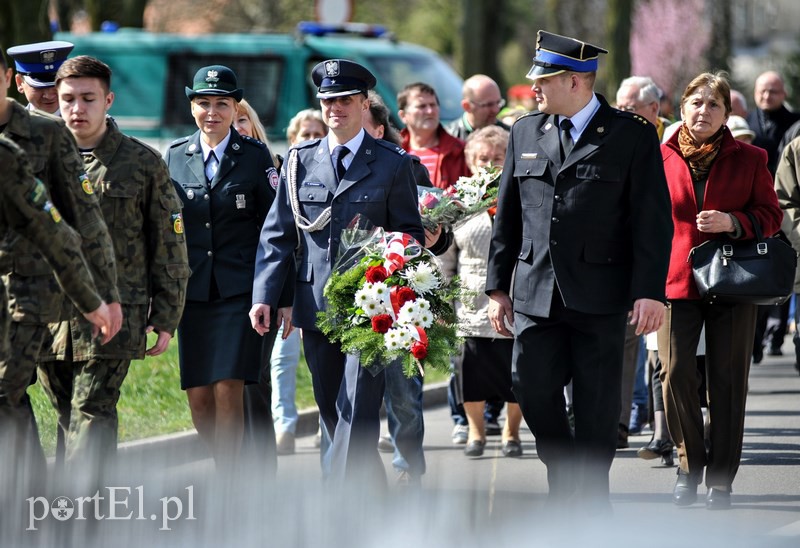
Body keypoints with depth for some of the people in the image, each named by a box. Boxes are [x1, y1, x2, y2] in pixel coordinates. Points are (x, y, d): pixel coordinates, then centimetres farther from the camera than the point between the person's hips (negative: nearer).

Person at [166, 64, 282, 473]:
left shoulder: (256, 155, 2)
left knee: (228, 392, -11)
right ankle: (235, 464, 23)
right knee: (199, 400, 1)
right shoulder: (174, 156, 9)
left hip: (240, 289, -3)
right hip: (192, 291, 3)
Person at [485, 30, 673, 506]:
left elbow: (653, 221, -5)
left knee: (596, 409, 2)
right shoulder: (526, 132, 11)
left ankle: (591, 502, 15)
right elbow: (508, 215, 14)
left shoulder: (632, 136, -3)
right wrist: (498, 286, 11)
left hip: (599, 298, -4)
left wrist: (650, 292, -12)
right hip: (535, 294, 4)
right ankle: (565, 484, 21)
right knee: (534, 393, 0)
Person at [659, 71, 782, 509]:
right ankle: (689, 466, 8)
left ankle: (720, 478, 10)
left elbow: (770, 215, 5)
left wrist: (732, 222, -14)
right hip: (676, 279, 0)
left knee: (727, 382, 1)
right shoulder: (661, 157, 5)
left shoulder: (749, 159, 4)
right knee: (675, 373, -11)